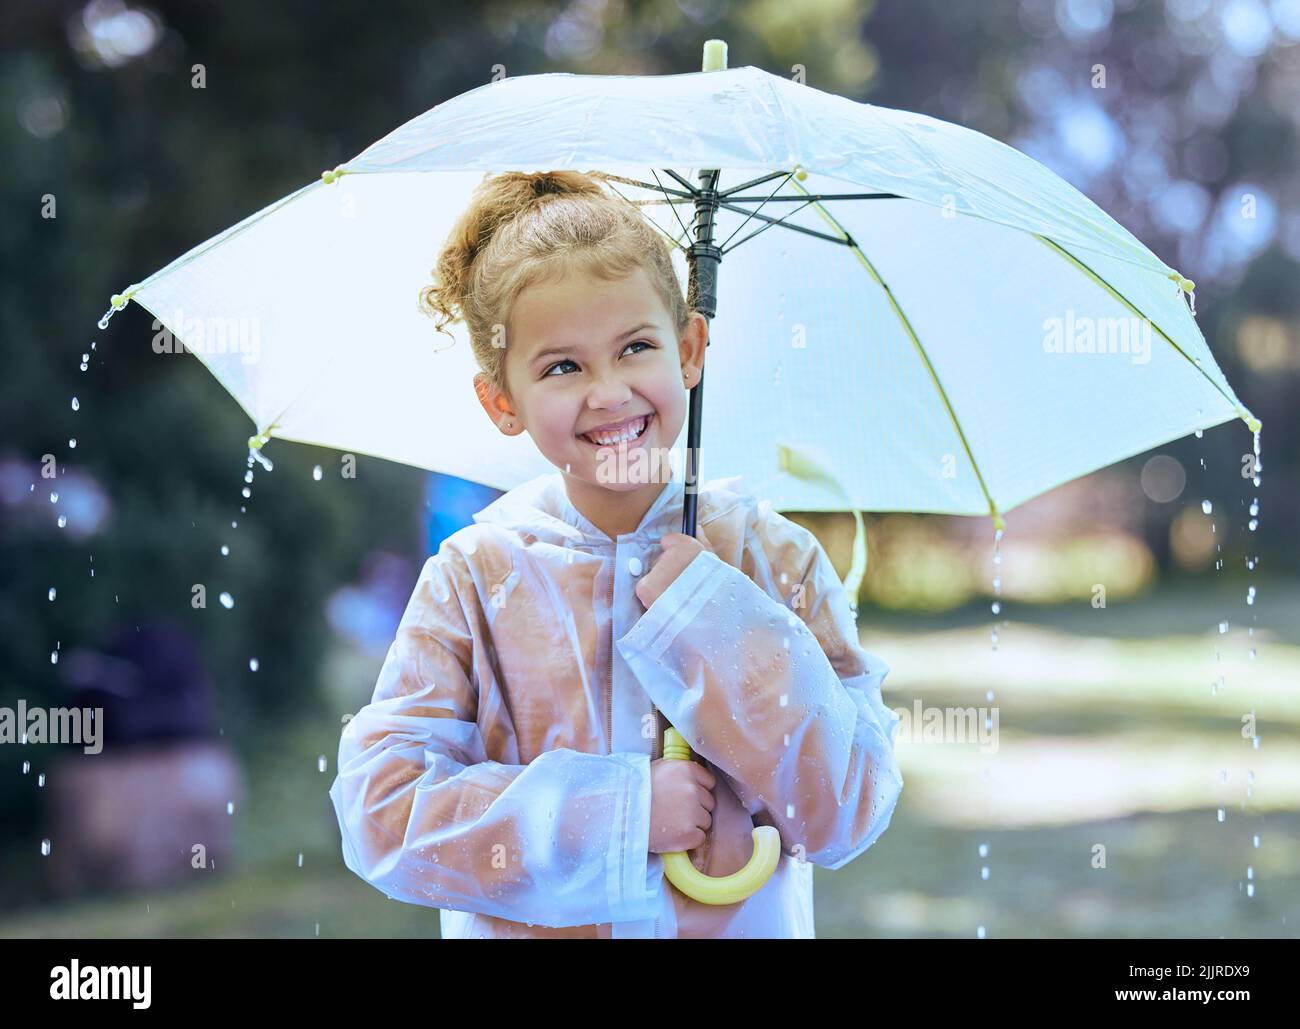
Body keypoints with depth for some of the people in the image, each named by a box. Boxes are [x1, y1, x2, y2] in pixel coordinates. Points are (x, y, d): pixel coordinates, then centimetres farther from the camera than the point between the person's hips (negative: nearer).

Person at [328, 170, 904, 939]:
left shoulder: (777, 559, -8)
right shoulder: (475, 578, -9)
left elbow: (848, 816, -14)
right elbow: (380, 812, -15)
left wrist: (707, 616, -20)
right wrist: (620, 816, -20)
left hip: (742, 927, 0)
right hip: (527, 926, 0)